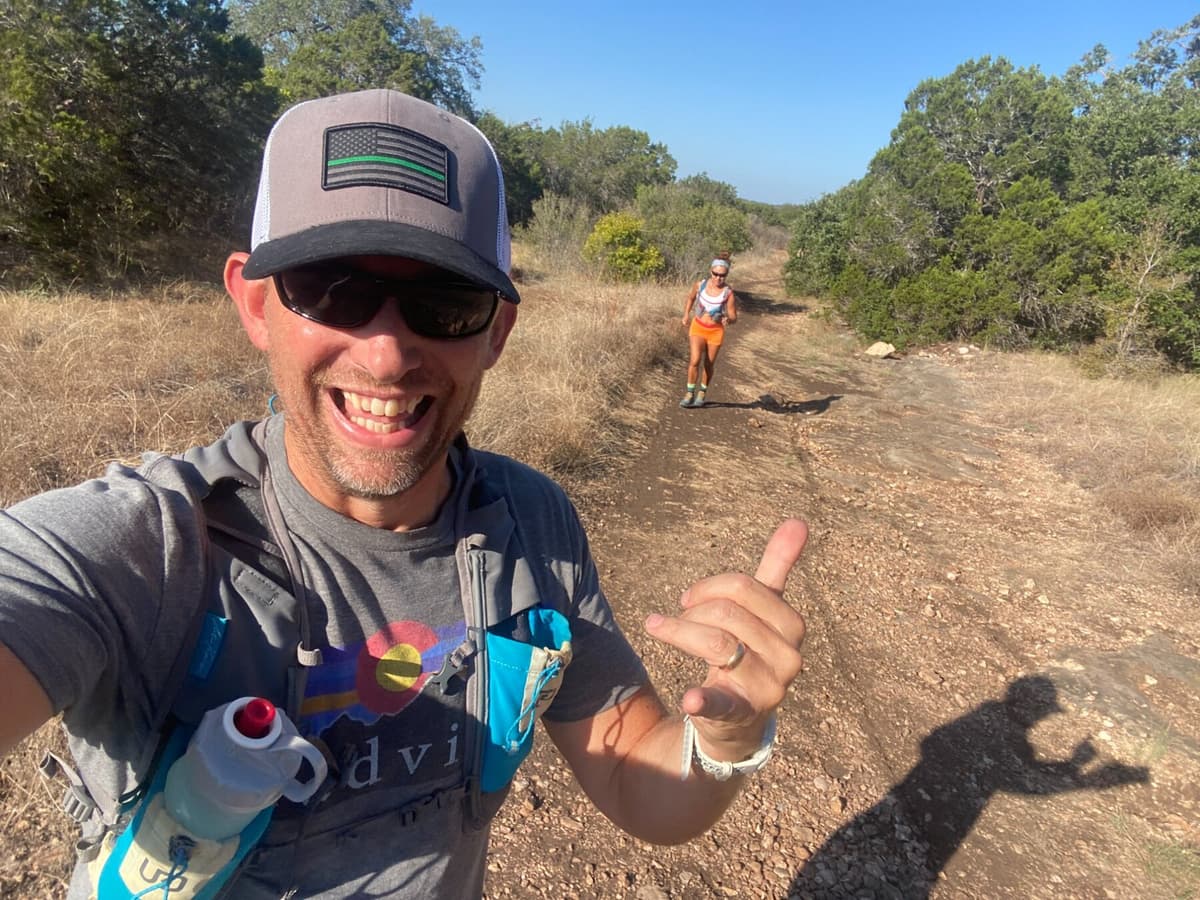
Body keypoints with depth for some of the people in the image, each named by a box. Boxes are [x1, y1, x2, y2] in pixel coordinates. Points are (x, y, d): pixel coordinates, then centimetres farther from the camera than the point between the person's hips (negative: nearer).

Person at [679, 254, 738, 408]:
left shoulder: (728, 293, -17)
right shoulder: (700, 285, -9)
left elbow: (734, 317, -11)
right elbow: (691, 297, 13)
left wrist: (728, 320, -33)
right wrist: (686, 314, 6)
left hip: (715, 332, -1)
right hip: (697, 328, 1)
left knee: (708, 365, 10)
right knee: (694, 361, -15)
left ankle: (702, 393, 32)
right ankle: (690, 394, 0)